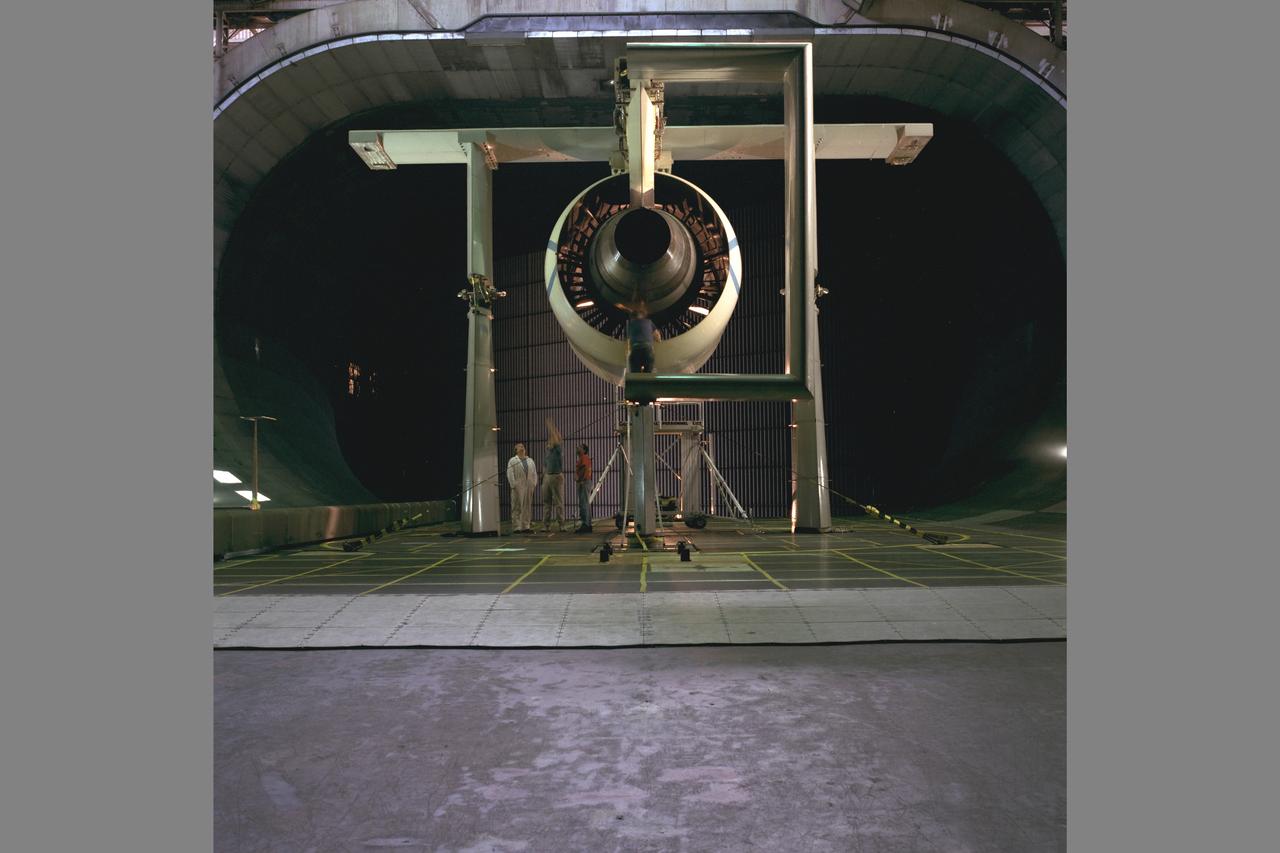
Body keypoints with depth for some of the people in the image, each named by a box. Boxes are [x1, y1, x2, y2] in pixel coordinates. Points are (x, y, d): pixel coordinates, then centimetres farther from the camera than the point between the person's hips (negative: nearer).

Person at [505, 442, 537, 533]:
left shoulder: (530, 461, 18)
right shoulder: (512, 461, 2)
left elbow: (534, 474, 16)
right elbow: (510, 474, -6)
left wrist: (534, 484, 5)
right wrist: (514, 485, -14)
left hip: (529, 488, 5)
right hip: (518, 488, -5)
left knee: (527, 508, 5)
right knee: (517, 508, -4)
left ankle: (525, 527, 10)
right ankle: (516, 528, -4)